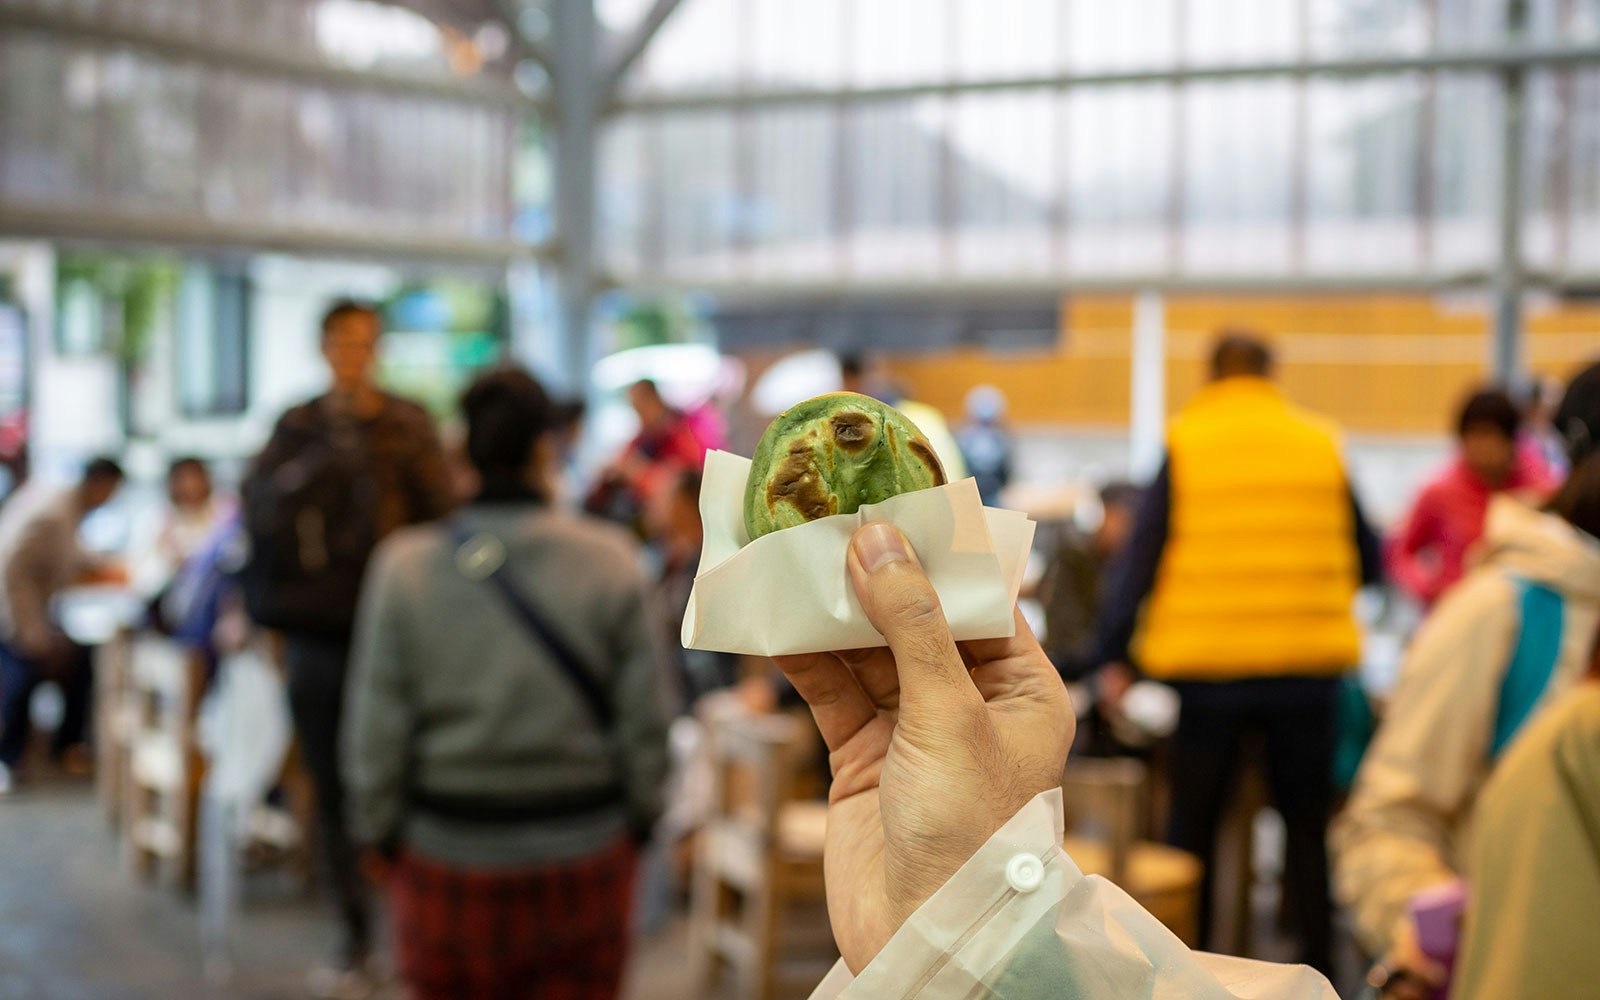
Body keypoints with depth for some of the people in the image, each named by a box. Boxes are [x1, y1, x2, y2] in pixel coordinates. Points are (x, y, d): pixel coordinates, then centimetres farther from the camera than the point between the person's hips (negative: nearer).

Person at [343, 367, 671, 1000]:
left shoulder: (404, 568, -8)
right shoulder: (609, 563, -8)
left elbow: (377, 729, -4)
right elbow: (644, 721, -3)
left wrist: (377, 833, 9)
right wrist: (640, 817, 11)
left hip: (447, 858, 0)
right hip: (585, 851, 0)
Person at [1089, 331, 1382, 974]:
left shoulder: (1184, 446, 0)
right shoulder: (1320, 444, 6)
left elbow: (1140, 555, -3)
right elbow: (1368, 559, 11)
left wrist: (1113, 657, 1)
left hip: (1208, 662, -1)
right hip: (1307, 663, 1)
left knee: (1192, 823, 9)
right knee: (1308, 823, 12)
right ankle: (1316, 959, 14)